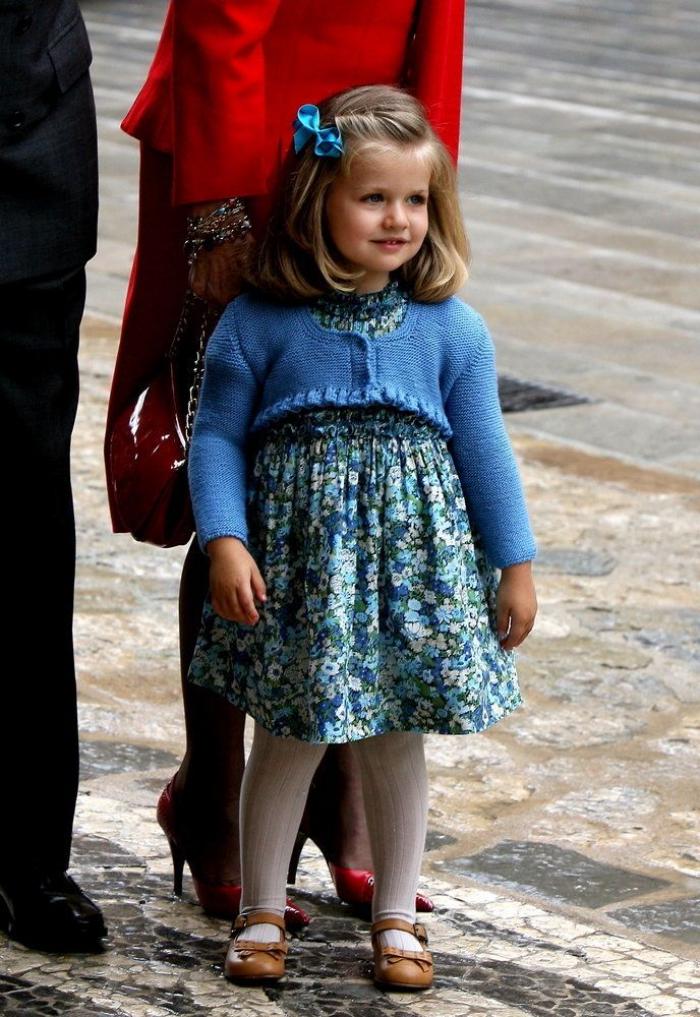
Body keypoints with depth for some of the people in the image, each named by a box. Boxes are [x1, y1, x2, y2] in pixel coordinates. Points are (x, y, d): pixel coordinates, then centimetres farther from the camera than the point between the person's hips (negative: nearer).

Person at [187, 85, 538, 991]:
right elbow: (217, 436, -3)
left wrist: (514, 566, 6)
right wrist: (224, 542, -14)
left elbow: (483, 449, 4)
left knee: (397, 739, 10)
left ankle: (395, 915, 25)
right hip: (295, 559, -1)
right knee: (289, 738, 6)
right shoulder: (259, 322, -7)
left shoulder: (451, 329, -2)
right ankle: (261, 910, 23)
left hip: (416, 559, 1)